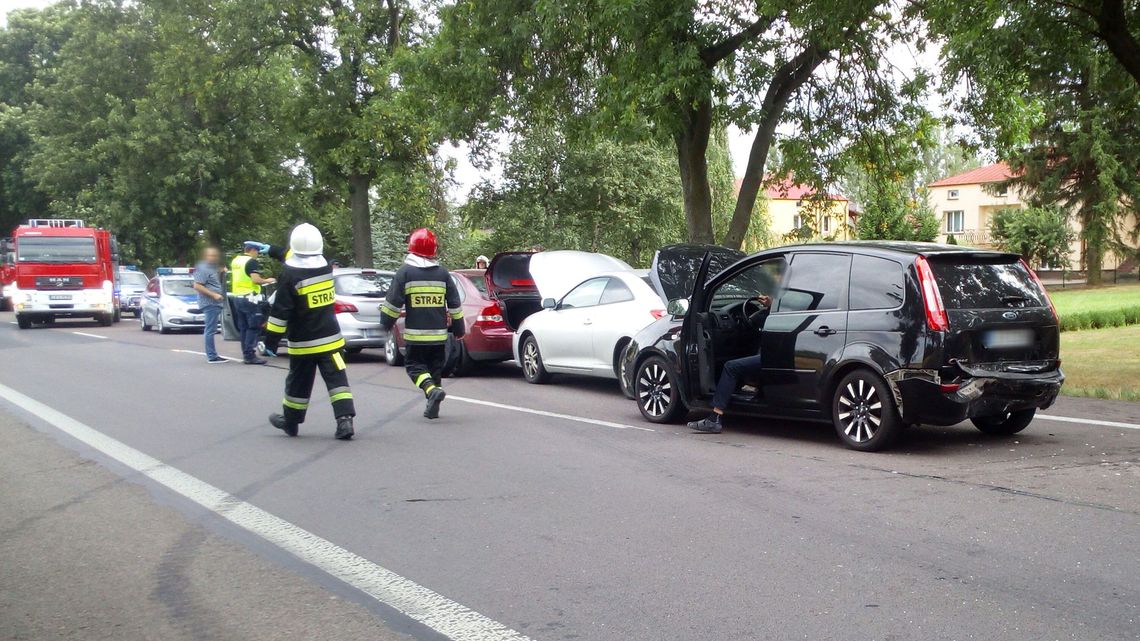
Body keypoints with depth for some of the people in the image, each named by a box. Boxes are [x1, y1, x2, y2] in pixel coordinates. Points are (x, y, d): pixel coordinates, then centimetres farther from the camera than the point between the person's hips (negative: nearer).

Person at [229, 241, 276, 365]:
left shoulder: (235, 260, 14)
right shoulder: (252, 262, -12)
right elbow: (256, 280, -22)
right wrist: (266, 281, -4)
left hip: (237, 297, 8)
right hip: (249, 298, -8)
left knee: (243, 328, 11)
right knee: (253, 328, -5)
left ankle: (246, 354, 13)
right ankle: (250, 355, -10)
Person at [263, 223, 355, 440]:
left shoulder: (290, 276, -16)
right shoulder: (325, 267, 1)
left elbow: (280, 312, -16)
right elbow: (299, 262, 22)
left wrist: (271, 341, -10)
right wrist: (271, 250, 31)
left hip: (303, 343, -3)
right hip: (331, 340, 3)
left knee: (298, 383, 12)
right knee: (337, 379, 1)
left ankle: (290, 422, 28)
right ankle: (345, 420, -10)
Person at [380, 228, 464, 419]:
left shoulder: (405, 272, -5)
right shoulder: (443, 273, 5)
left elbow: (393, 302, -6)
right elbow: (454, 305, 7)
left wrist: (386, 323, 8)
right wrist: (458, 328, 18)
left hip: (415, 333, -3)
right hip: (439, 332, 3)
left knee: (414, 364, 7)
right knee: (435, 367, 13)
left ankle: (432, 389, -19)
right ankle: (433, 407, 13)